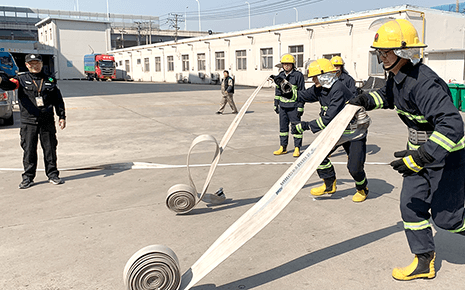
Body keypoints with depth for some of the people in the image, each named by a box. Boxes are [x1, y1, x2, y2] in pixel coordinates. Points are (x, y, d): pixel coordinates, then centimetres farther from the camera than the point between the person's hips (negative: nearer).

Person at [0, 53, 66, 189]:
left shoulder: (50, 80, 12)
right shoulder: (22, 79, 5)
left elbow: (58, 100, 15)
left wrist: (62, 116, 10)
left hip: (47, 121, 1)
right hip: (29, 121, -1)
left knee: (50, 149, 6)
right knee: (29, 150, 3)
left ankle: (52, 175, 18)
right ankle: (28, 177, 14)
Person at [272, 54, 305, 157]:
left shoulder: (298, 75, -6)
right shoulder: (280, 76, 10)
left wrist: (300, 107, -10)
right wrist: (276, 104, 16)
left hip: (293, 106, -6)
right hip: (283, 106, 6)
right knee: (283, 127, 11)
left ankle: (297, 148, 8)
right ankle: (283, 147, 20)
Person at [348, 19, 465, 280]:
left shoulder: (424, 84, -32)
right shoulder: (398, 76, -2)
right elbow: (388, 95, 22)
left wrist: (420, 157, -43)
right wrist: (367, 100, 2)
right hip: (421, 150, 9)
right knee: (411, 206, 7)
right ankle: (425, 262, 21)